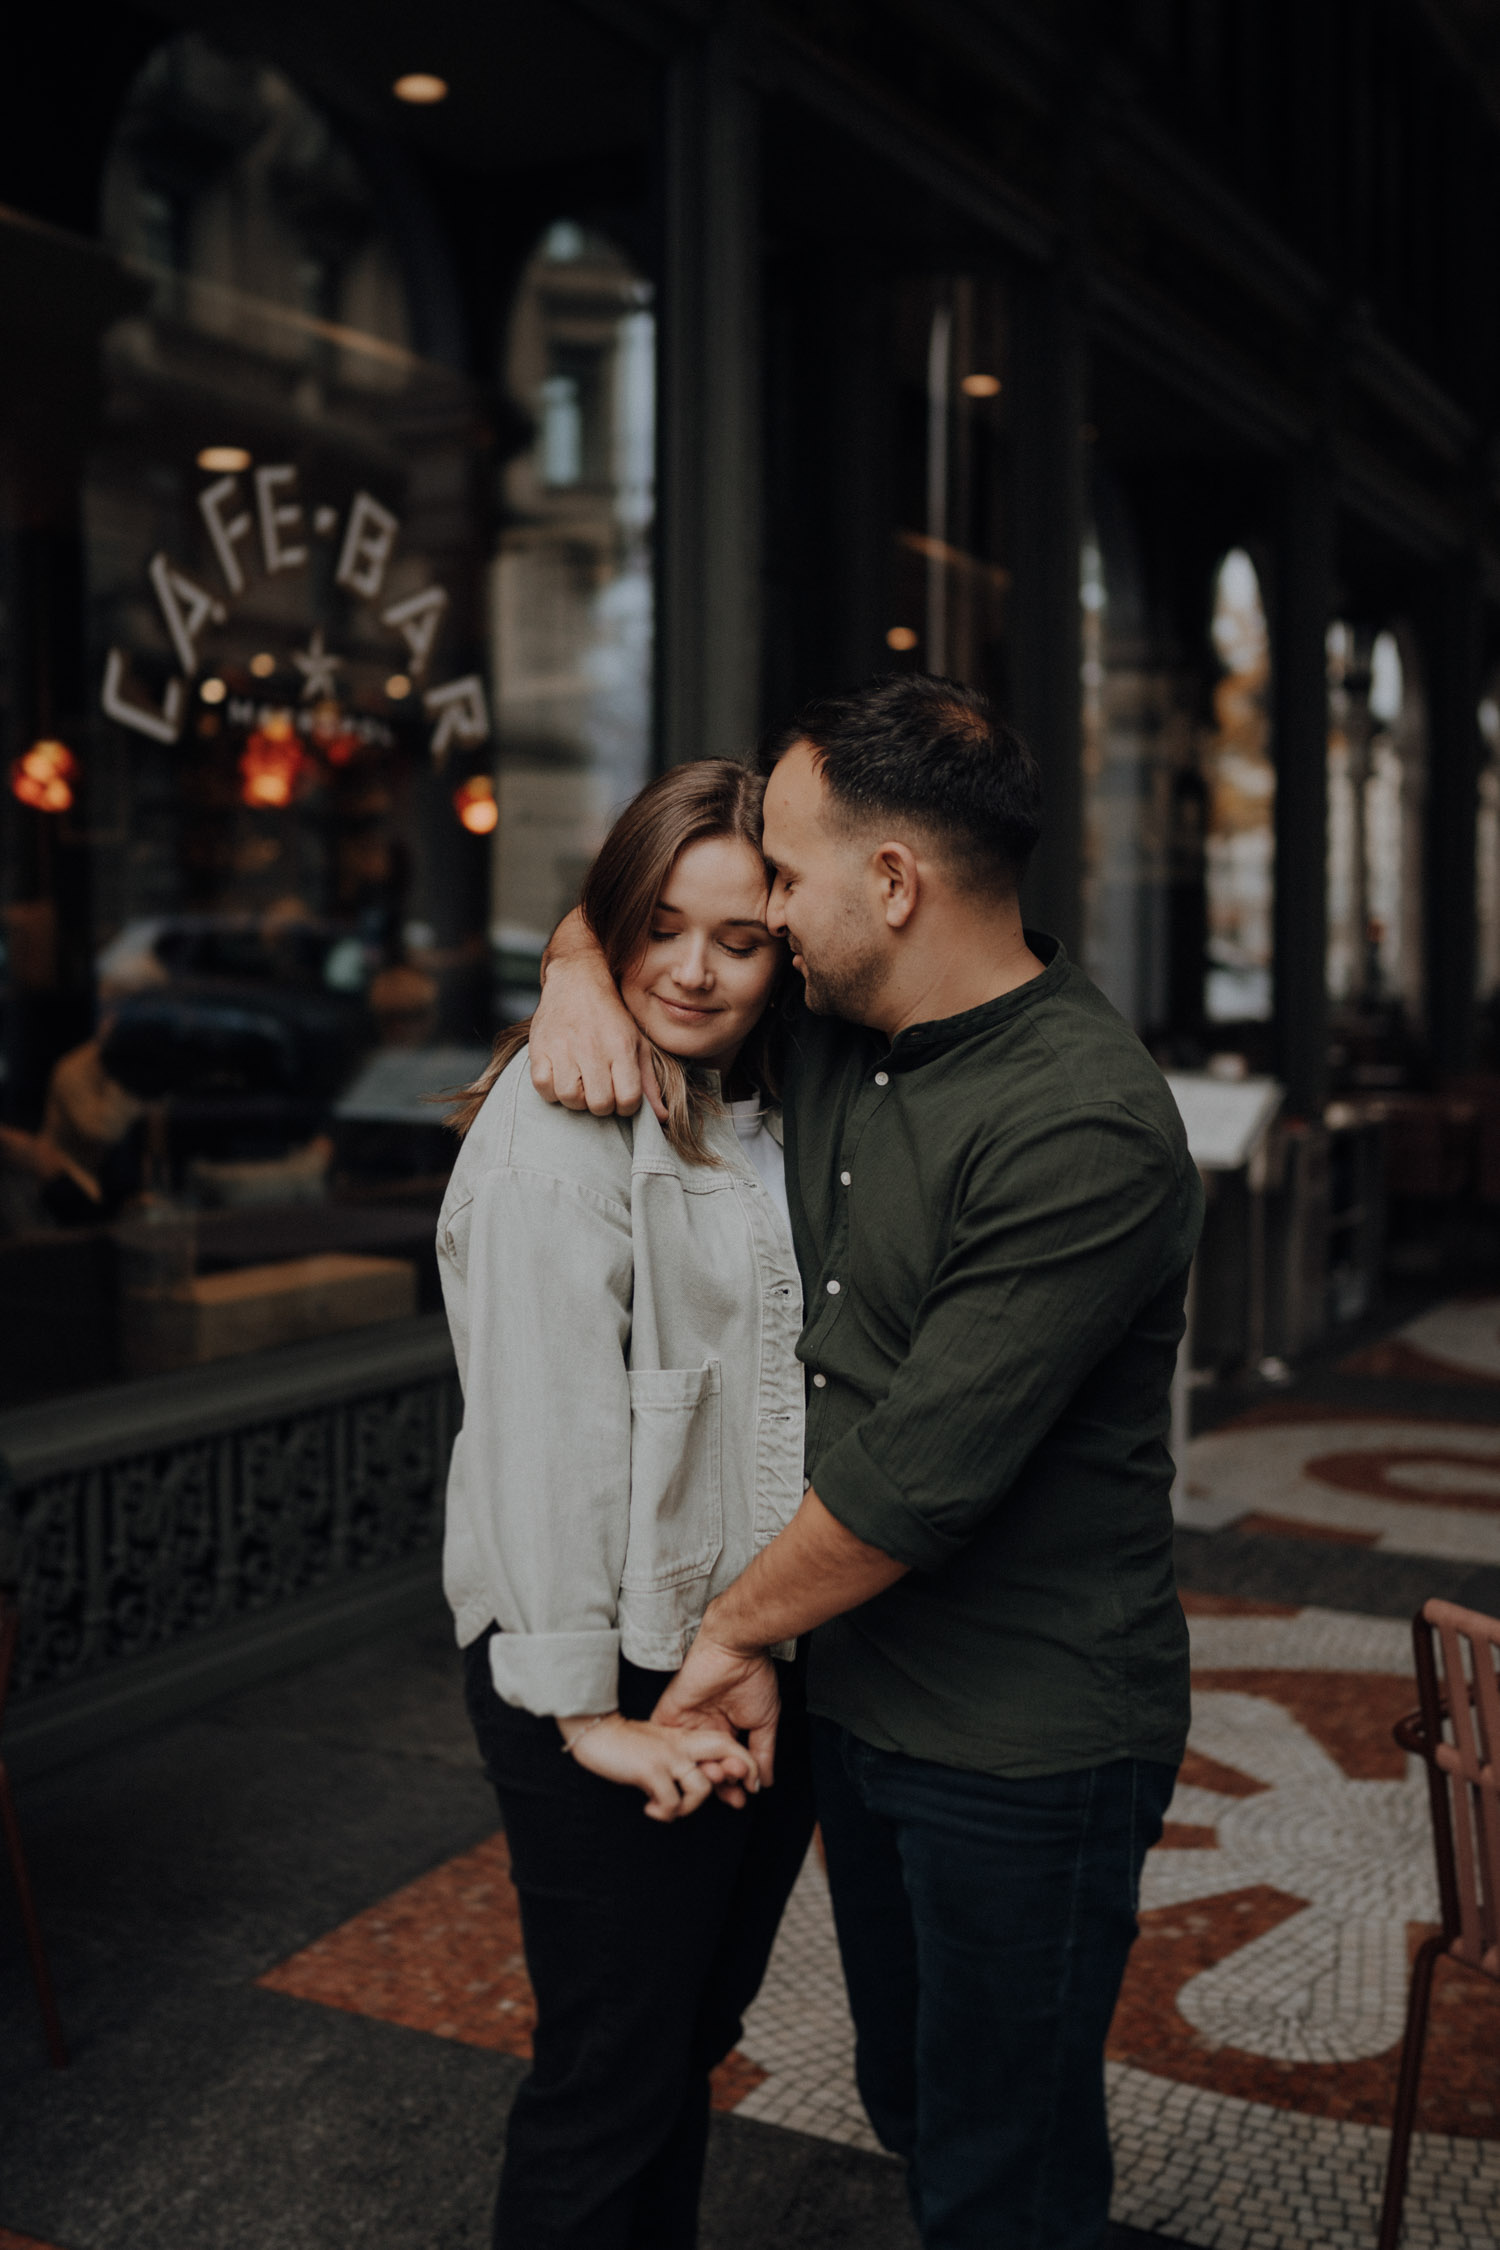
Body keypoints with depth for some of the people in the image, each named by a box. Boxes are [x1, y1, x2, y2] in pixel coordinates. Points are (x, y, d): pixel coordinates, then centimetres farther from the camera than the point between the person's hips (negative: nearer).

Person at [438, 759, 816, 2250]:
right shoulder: (555, 1131, -16)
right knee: (612, 2074, 6)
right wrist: (586, 1709, -21)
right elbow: (539, 1432, -21)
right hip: (621, 1681, -8)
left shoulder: (758, 1114, 10)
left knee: (696, 2028, 22)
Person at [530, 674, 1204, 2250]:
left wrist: (738, 1627, -11)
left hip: (1025, 1745, -8)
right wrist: (581, 972, -5)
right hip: (855, 1696, 8)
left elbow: (921, 1472, -26)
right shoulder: (824, 1031, 1)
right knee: (909, 2104, 25)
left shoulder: (1085, 1130, -26)